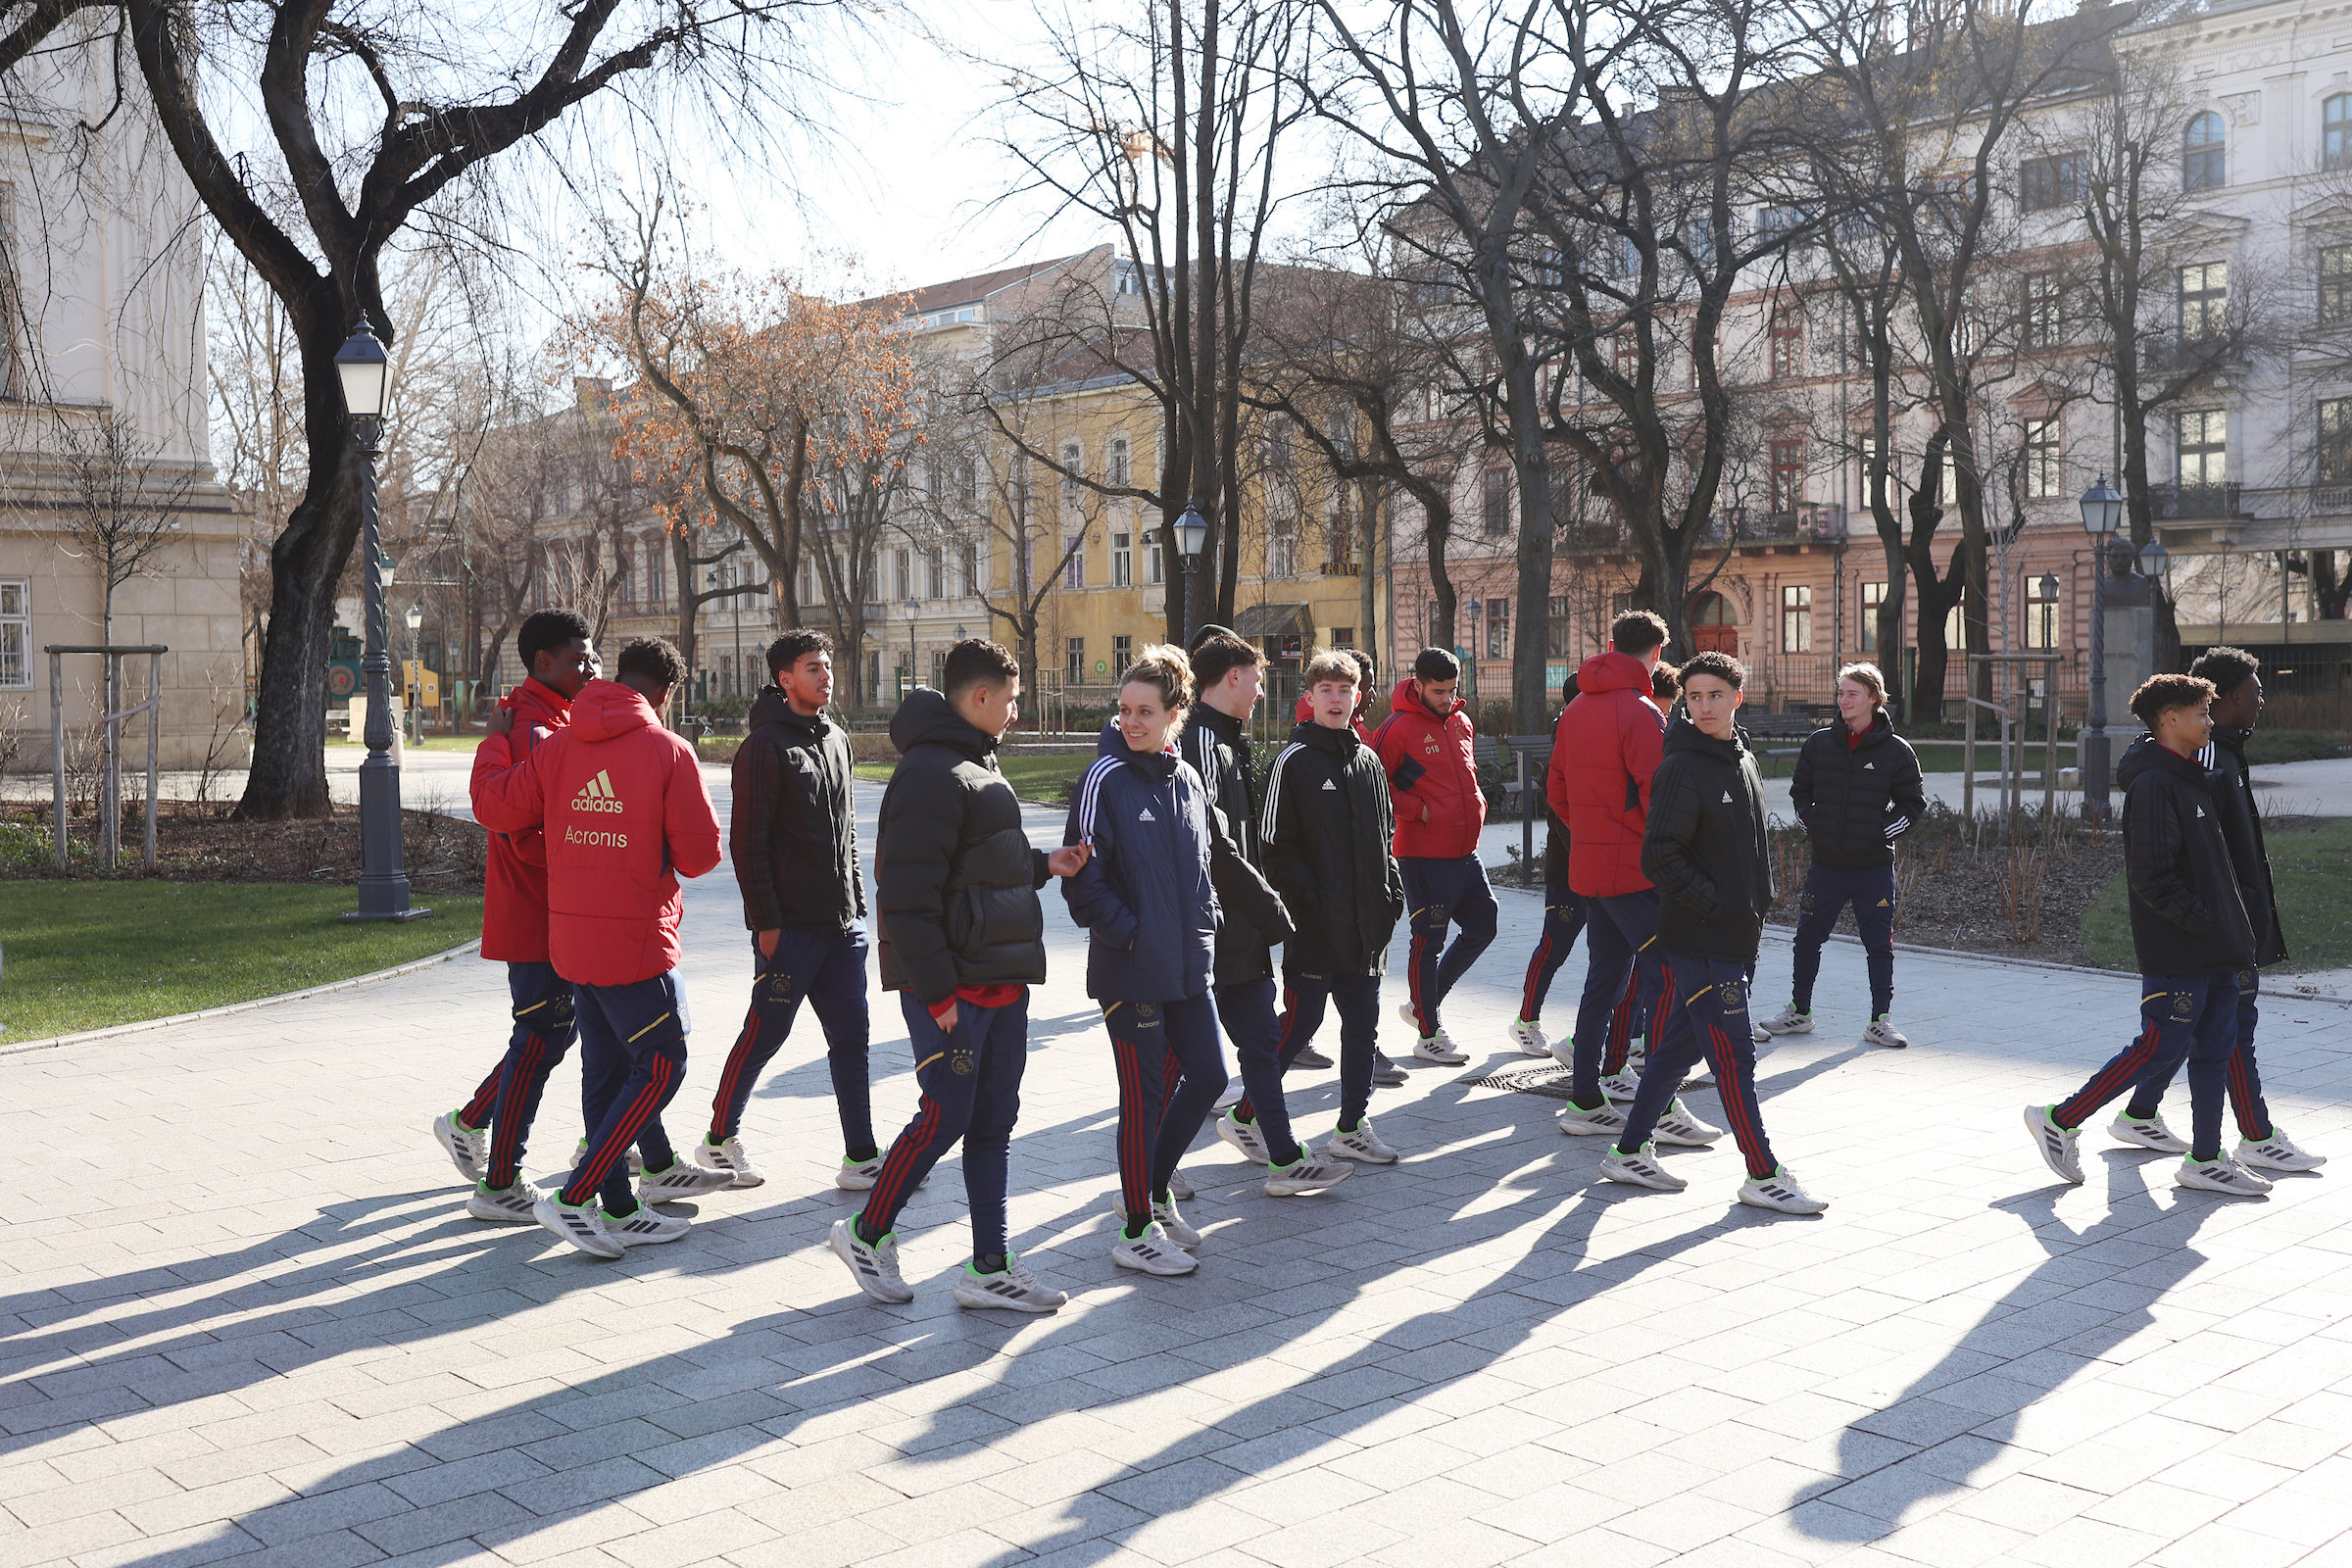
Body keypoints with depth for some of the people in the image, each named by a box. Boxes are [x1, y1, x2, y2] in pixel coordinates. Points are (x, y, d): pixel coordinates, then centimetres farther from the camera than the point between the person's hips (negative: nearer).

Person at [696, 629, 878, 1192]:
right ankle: (720, 1136, 22)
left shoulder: (836, 740, 14)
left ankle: (860, 1158, 10)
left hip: (842, 924, 7)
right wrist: (766, 922, -15)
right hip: (789, 927, -7)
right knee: (764, 1035, 3)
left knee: (850, 1035, 6)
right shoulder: (765, 746, -9)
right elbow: (748, 841, -13)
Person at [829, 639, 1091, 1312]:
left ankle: (989, 1269, 17)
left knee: (994, 1123, 11)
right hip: (954, 987, -10)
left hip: (1002, 980, 10)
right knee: (945, 1118, -2)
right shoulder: (931, 773, -18)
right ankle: (866, 1233, 19)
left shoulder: (976, 763, 16)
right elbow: (908, 894, -22)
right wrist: (937, 991, -21)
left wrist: (1043, 864, 8)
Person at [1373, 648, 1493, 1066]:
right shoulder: (1398, 728, -12)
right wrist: (1419, 810, -16)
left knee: (1482, 927, 13)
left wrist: (1476, 803, 9)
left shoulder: (1461, 722, 11)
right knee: (1429, 941, 1)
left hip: (1465, 850, 8)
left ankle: (1423, 1004, 27)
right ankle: (1428, 1035, 14)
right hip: (1424, 854, -8)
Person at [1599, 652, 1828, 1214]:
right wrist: (1717, 905, -19)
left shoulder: (1744, 761, 12)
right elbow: (1659, 858, -18)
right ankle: (1764, 1177, 5)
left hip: (1737, 936, 8)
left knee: (1681, 1043, 14)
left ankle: (1631, 1151, 25)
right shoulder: (1681, 770, -14)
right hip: (1699, 941, -8)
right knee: (1734, 1056, -3)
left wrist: (1759, 904, 17)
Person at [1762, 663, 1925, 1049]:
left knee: (1879, 945, 3)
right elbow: (1800, 791, 15)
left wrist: (1882, 830, -7)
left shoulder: (1896, 750, -3)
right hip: (1826, 864, 2)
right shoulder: (1819, 743, 3)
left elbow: (1913, 802, 4)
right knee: (1807, 939, 9)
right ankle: (1799, 1012, 24)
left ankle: (1880, 1021, 13)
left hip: (1874, 867, -2)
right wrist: (1812, 825, 3)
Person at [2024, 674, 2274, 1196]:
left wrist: (2232, 930, 15)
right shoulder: (2153, 785, -15)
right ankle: (2059, 1122, 6)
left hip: (2214, 955, 10)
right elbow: (2151, 875, -22)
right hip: (2176, 955, -10)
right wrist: (2201, 920, -20)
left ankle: (2205, 1161, 18)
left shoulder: (2191, 780, 17)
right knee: (2158, 1050, -5)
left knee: (2215, 1051, 11)